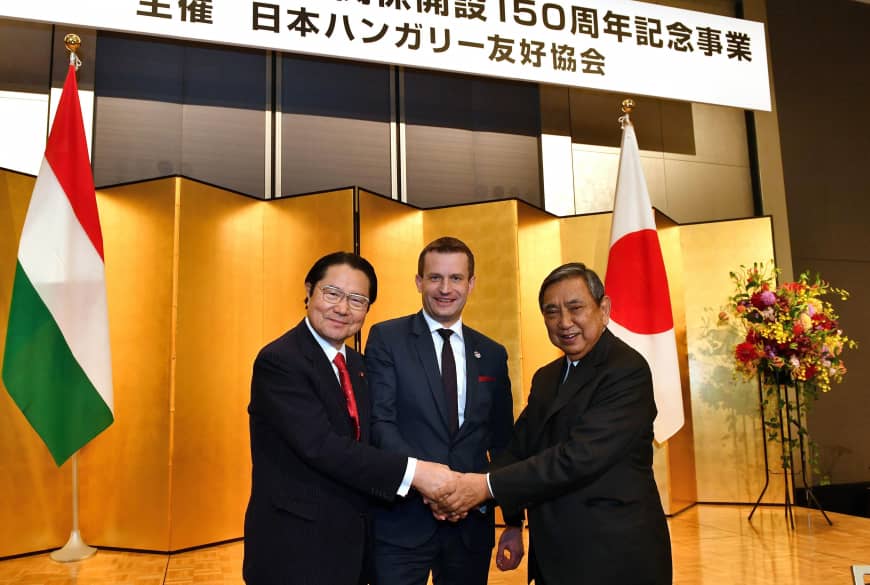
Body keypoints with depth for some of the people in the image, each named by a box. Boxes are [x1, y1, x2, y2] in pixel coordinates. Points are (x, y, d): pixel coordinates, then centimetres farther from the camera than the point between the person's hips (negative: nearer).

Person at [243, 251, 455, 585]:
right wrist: (412, 472, -27)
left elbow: (365, 440, 7)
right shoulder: (278, 361, -17)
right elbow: (321, 446, -26)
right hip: (296, 548, -7)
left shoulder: (357, 364, 8)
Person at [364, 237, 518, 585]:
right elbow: (379, 421, -11)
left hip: (471, 522, 4)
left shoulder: (492, 354, 8)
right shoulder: (386, 338, -3)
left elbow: (502, 442, 11)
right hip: (402, 520, -3)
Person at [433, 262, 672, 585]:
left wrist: (489, 486, -24)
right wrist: (465, 489, -14)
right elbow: (520, 447, 4)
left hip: (615, 556, -6)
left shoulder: (627, 370, -15)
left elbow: (581, 456, -24)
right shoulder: (546, 378, 10)